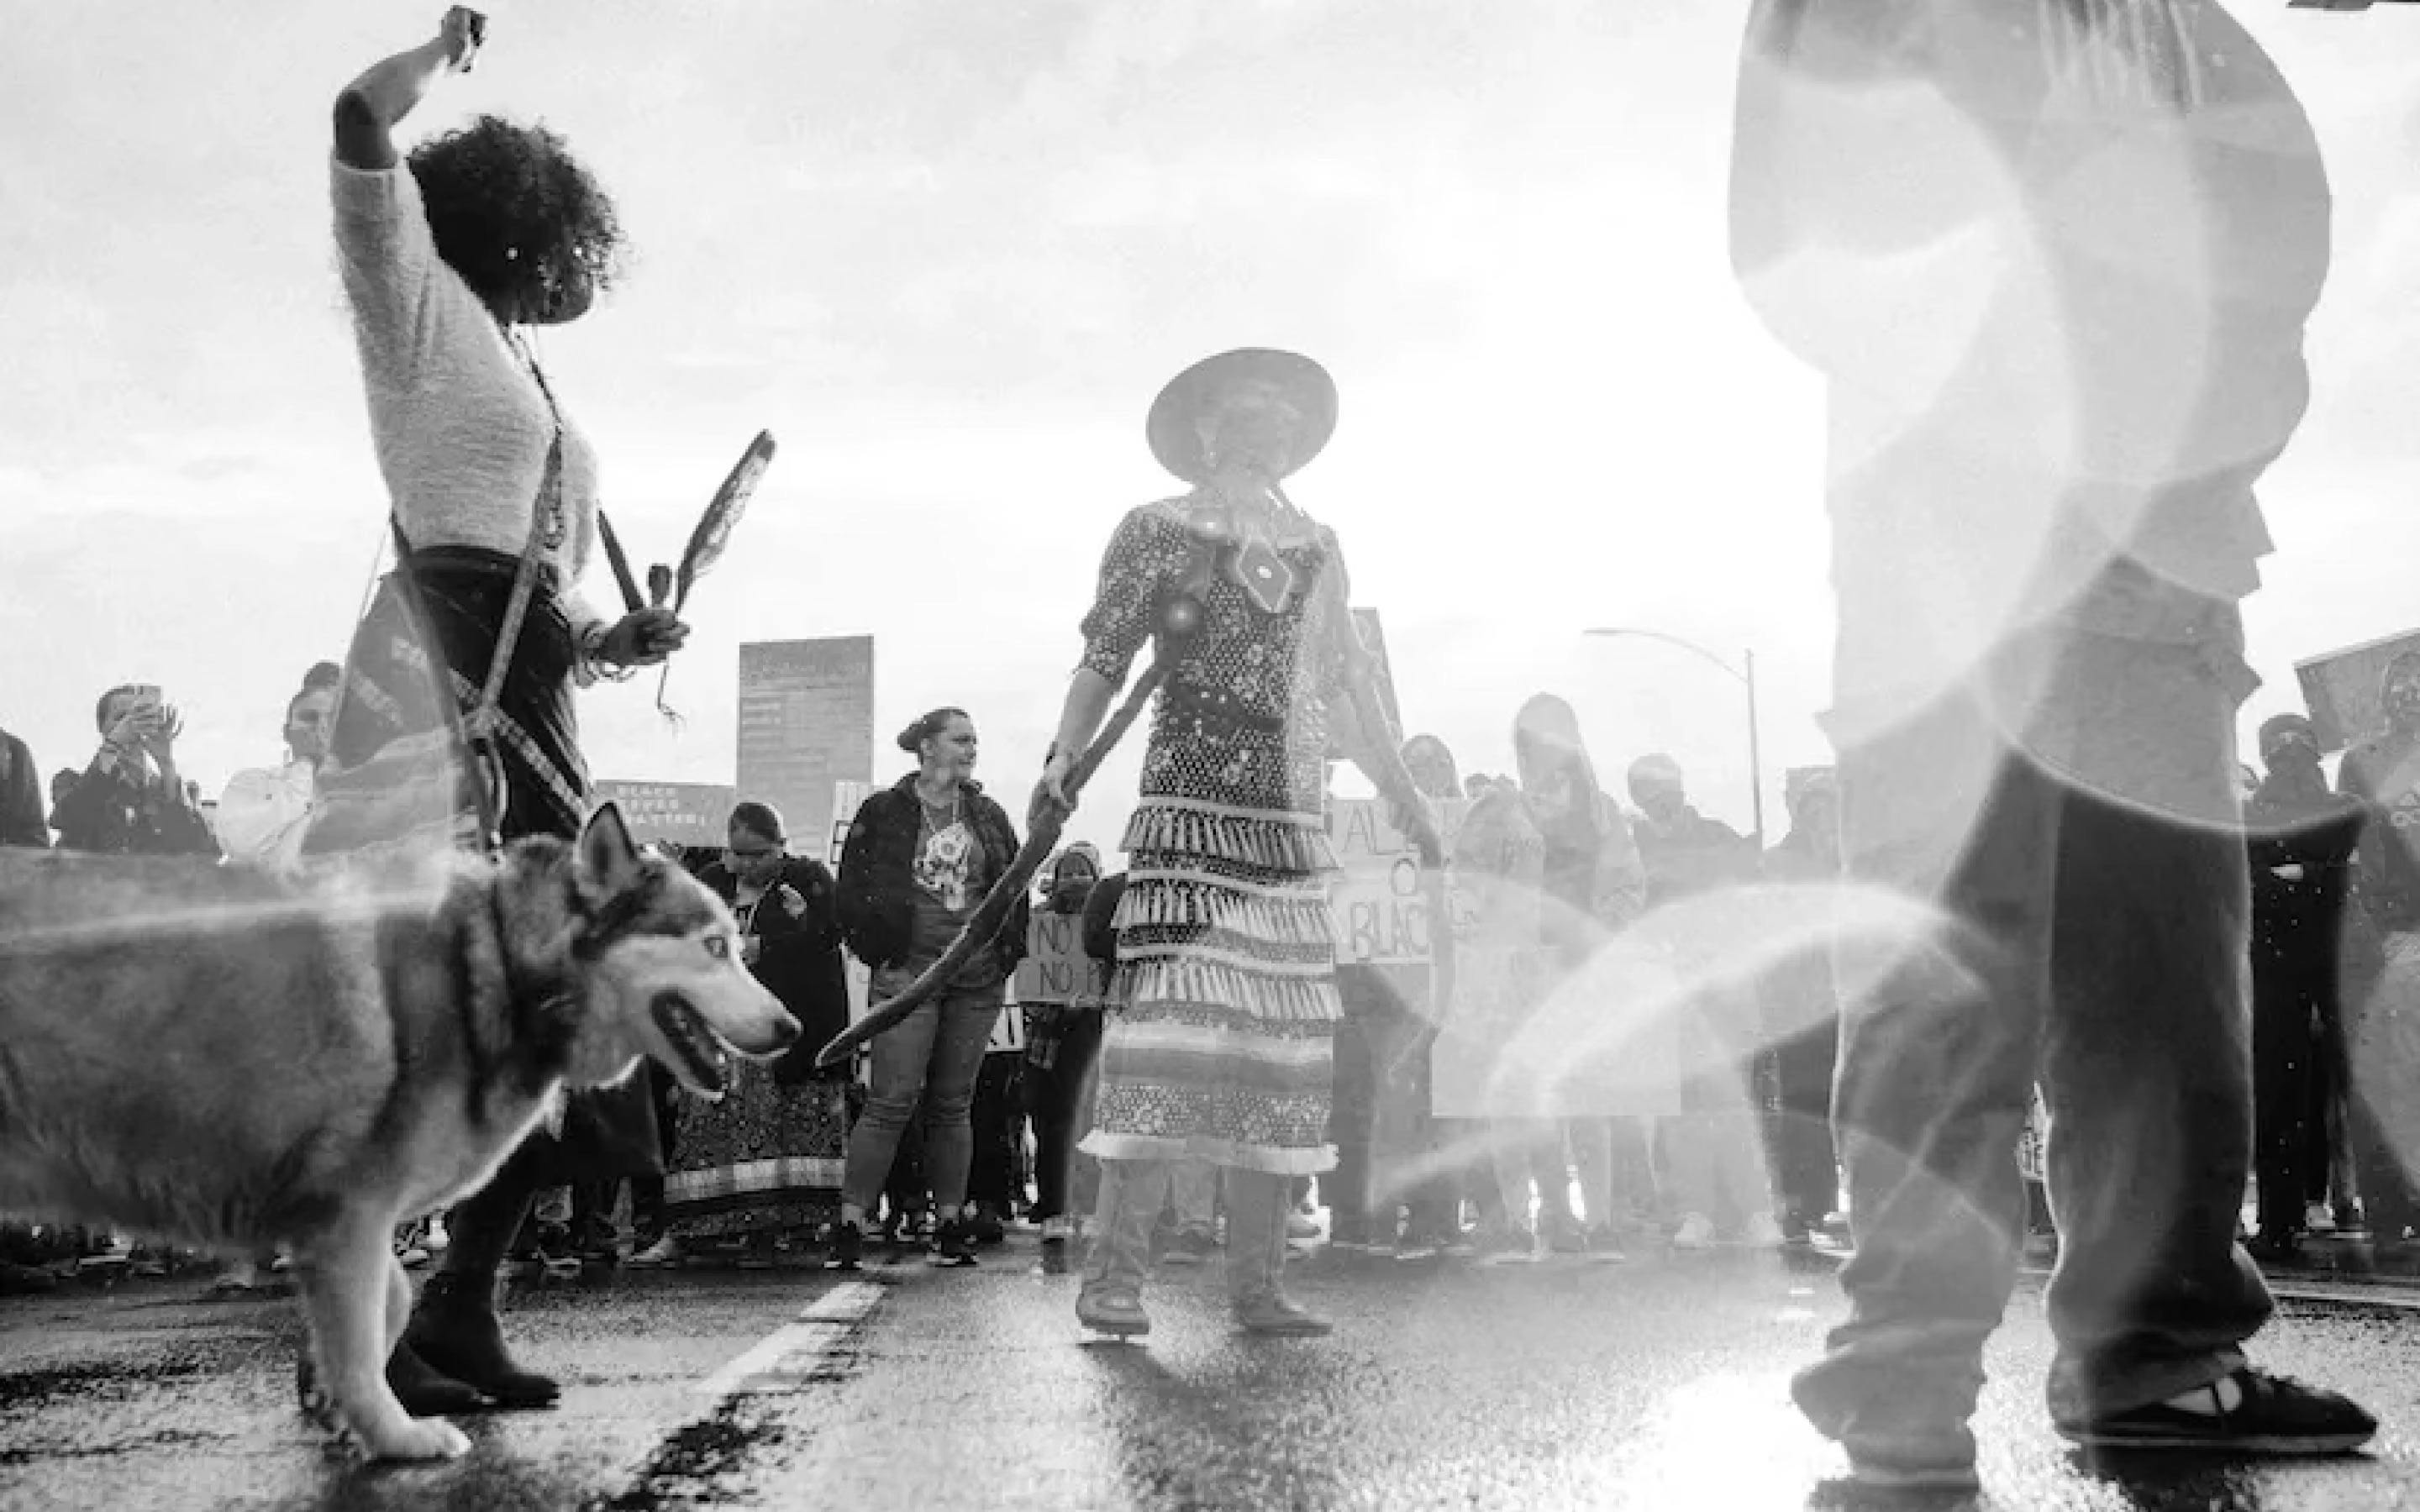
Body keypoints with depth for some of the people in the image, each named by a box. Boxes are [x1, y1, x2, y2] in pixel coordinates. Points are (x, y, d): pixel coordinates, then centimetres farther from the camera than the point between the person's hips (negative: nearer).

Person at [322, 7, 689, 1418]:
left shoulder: (536, 391, 28)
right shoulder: (421, 308, 8)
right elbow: (365, 124, -7)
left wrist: (626, 640, 9)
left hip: (534, 703, 8)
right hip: (437, 672, -8)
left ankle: (462, 1310, 13)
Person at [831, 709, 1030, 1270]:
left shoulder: (990, 818, 13)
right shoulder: (884, 813, 0)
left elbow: (1016, 891, 16)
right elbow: (853, 892, 0)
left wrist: (1006, 959, 7)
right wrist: (880, 960, -5)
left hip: (978, 981, 4)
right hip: (910, 976, -4)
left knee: (954, 1104, 8)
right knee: (891, 1102, -9)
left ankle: (951, 1223, 14)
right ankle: (849, 1224, -5)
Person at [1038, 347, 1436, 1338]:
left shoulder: (1318, 549, 21)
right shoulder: (1157, 531, 8)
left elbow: (1348, 695, 24)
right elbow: (1103, 662, 2)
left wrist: (1414, 808, 21)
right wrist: (1064, 757, -15)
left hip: (1295, 828, 5)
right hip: (1189, 813, -5)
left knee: (1279, 1046, 2)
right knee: (1169, 1018, -15)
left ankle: (1257, 1283, 7)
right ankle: (1114, 1276, -10)